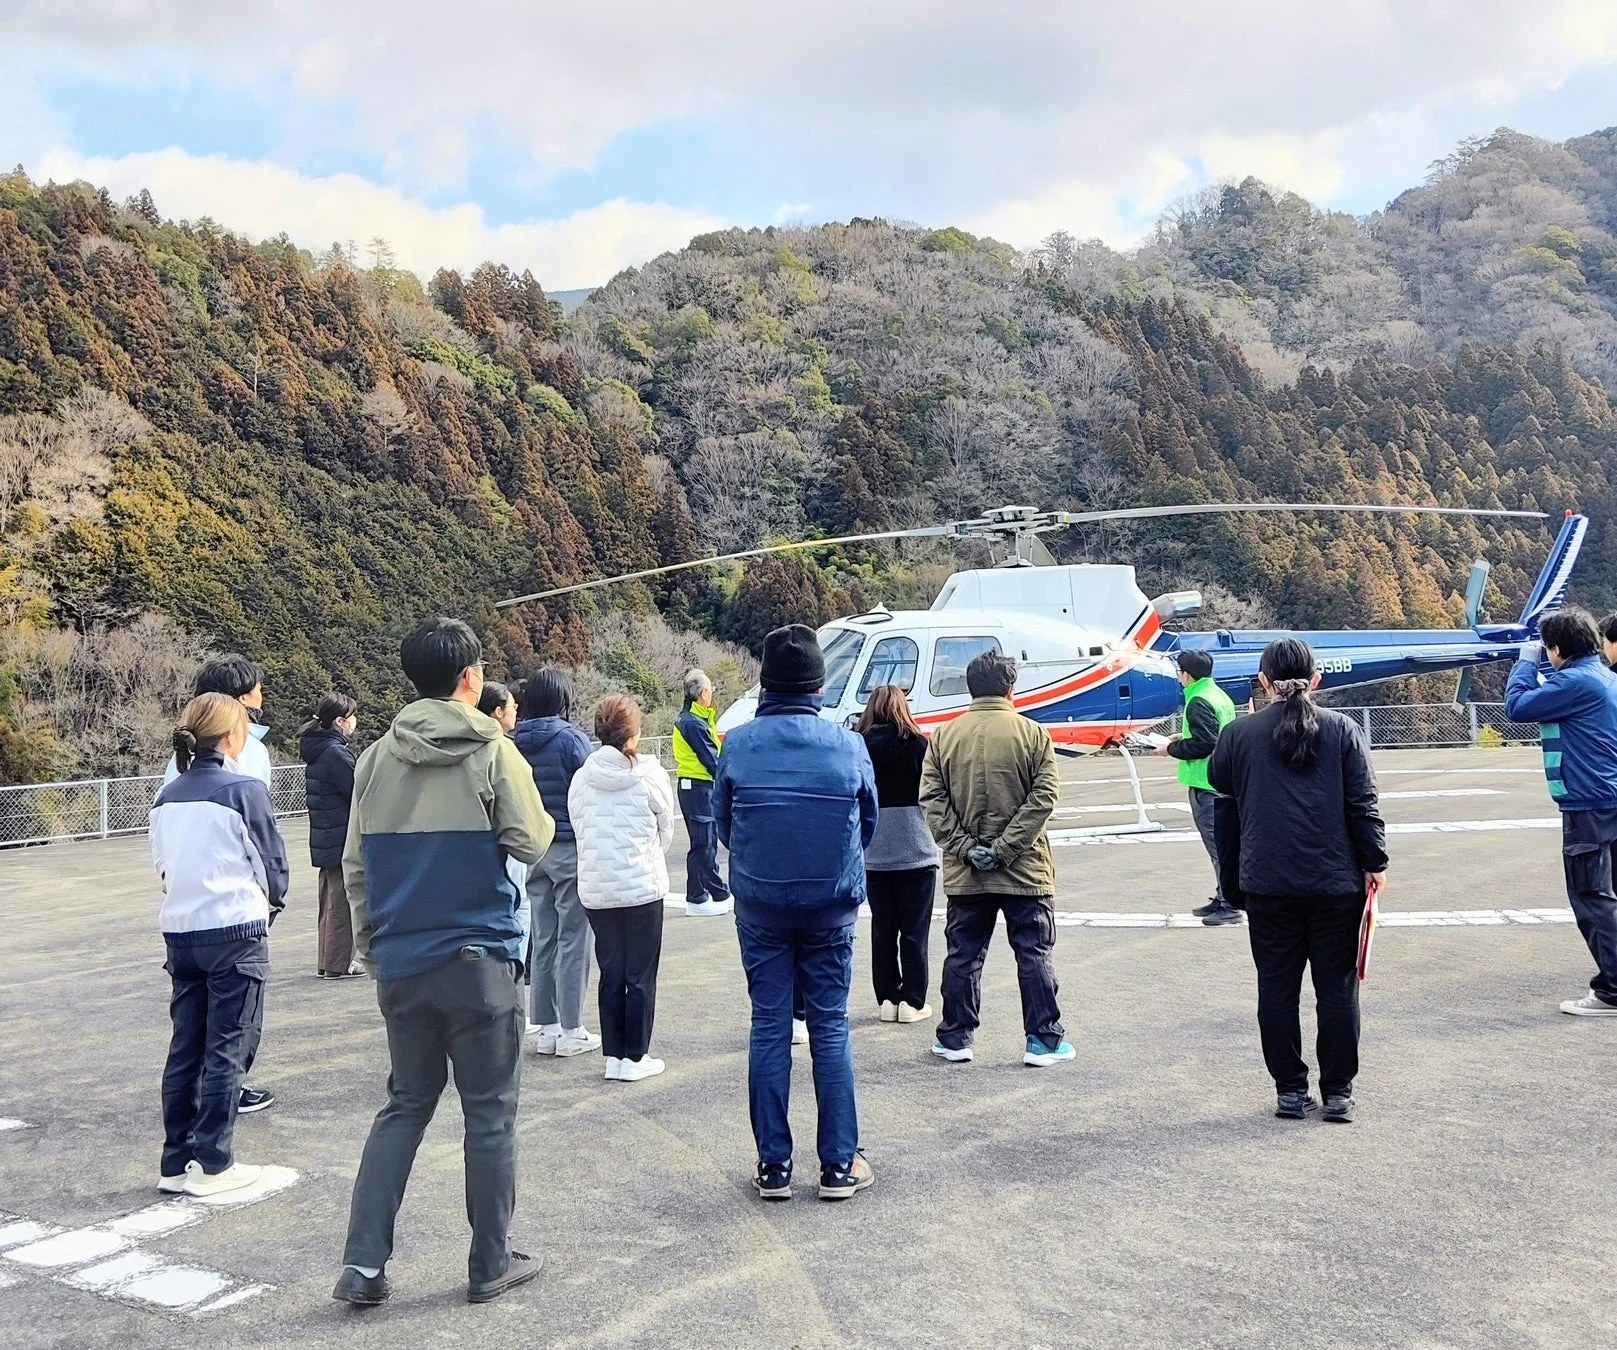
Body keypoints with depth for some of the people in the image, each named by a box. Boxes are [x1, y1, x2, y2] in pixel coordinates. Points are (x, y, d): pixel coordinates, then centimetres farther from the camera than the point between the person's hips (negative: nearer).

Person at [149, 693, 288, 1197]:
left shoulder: (166, 797, 6)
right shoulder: (244, 791, -12)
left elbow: (162, 863, 10)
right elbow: (272, 862, -5)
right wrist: (272, 902, 15)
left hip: (180, 931, 6)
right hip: (236, 932, -6)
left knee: (185, 1048, 12)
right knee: (226, 1050, 2)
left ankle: (176, 1163, 18)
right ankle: (212, 1164, 7)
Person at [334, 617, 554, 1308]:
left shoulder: (377, 758, 4)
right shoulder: (492, 750, -9)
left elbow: (355, 865, 7)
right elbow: (532, 842, -8)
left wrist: (370, 943, 17)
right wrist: (537, 814, 13)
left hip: (399, 961, 5)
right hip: (480, 958, -4)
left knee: (404, 1106, 16)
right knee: (490, 1113, 8)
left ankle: (363, 1262, 12)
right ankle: (491, 1263, 18)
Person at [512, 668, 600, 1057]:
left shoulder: (516, 743, 5)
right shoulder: (571, 739, -12)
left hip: (535, 850, 6)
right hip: (572, 848, -6)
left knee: (543, 938, 13)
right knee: (574, 938, 1)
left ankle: (545, 1027, 18)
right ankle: (571, 1031, 5)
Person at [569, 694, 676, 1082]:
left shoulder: (581, 778, -1)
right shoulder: (650, 776, -9)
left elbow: (578, 829, 7)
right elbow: (666, 832, 2)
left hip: (595, 889, 4)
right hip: (643, 886, -4)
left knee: (610, 974, 13)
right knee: (641, 977, 6)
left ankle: (614, 1055, 17)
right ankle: (635, 1058, 11)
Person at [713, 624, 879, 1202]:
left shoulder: (737, 744, -9)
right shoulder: (848, 745, -7)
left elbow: (722, 821, 3)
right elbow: (868, 822, 6)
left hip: (759, 906, 0)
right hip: (832, 905, 0)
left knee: (769, 1029, 8)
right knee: (830, 1027, 8)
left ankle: (774, 1166, 12)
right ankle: (839, 1164, 13)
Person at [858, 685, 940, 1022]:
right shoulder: (917, 744, -7)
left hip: (873, 854, 2)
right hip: (915, 850, -2)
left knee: (882, 929, 11)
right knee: (914, 930, 6)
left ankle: (887, 998, 15)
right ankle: (912, 1000, 7)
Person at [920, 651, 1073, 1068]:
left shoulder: (944, 736, 1)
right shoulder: (1033, 734, -5)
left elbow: (932, 799, -4)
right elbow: (1043, 797, -11)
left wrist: (965, 848, -7)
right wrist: (1005, 847, -12)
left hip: (964, 873, 2)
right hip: (1026, 871, -2)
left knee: (963, 956, 11)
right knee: (1035, 954, 7)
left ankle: (955, 1040, 18)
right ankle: (1044, 1041, 10)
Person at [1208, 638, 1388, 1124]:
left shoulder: (1240, 733, -1)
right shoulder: (1342, 729, -1)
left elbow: (1218, 782, 17)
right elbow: (1364, 805, -2)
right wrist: (1374, 863, 6)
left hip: (1268, 884, 0)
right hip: (1336, 882, 0)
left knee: (1277, 987, 9)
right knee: (1338, 986, 9)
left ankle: (1290, 1090, 13)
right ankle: (1338, 1092, 13)